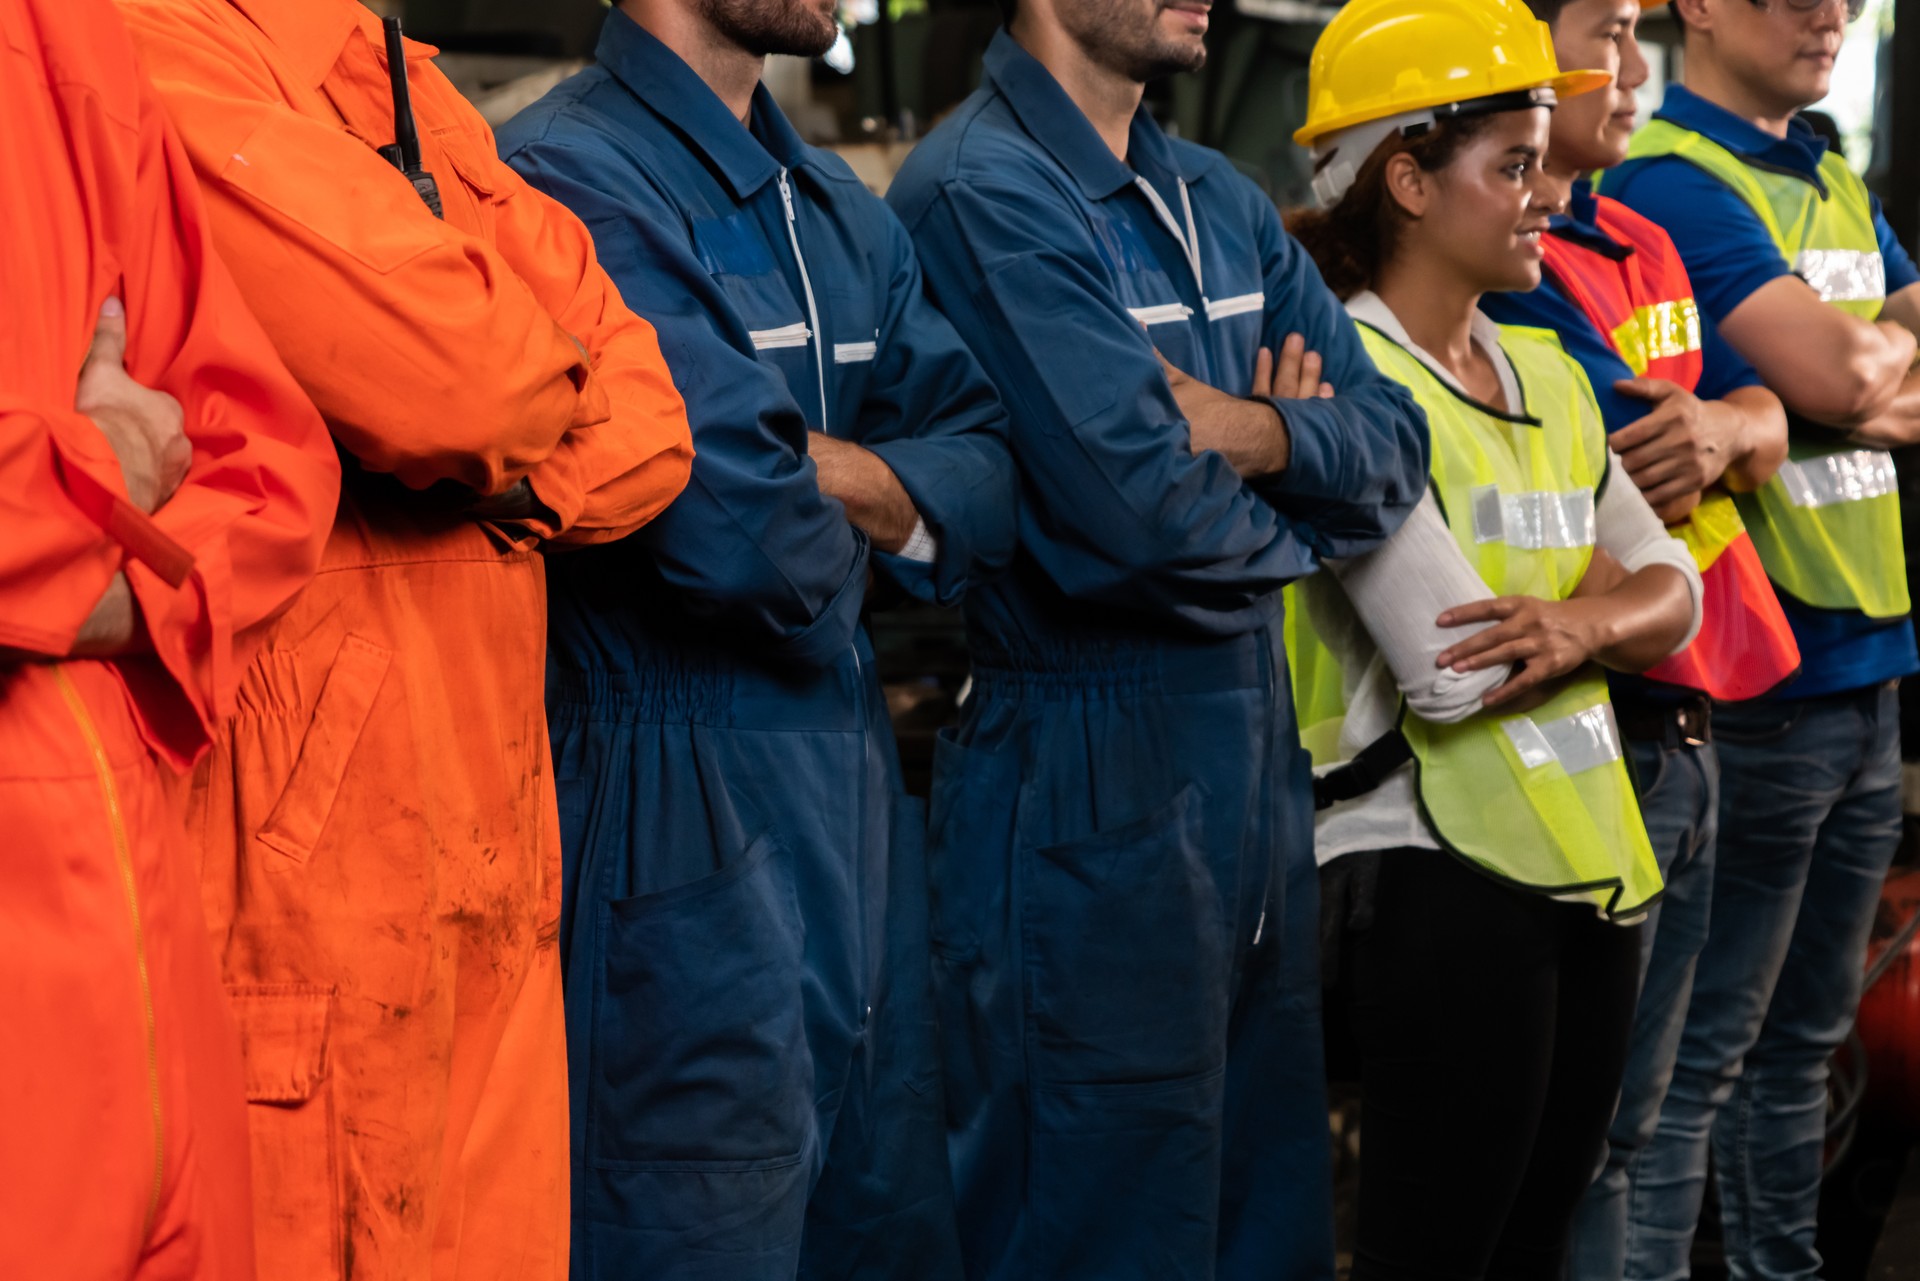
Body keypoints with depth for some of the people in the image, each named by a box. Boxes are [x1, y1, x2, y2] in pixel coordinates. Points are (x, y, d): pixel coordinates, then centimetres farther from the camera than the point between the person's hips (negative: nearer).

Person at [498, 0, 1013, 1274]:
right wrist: (856, 525, -2)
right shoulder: (571, 179, -15)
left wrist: (810, 466, -12)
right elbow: (740, 525, -24)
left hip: (861, 788, 9)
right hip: (688, 822, -9)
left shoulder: (840, 209, 15)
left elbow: (988, 477, 7)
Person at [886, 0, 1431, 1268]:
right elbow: (1139, 506, -23)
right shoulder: (980, 194, -15)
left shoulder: (1223, 202, 13)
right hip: (1091, 785, -8)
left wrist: (1263, 435, -13)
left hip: (1259, 756, 8)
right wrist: (1289, 516, -3)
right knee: (1112, 1229, 1)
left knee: (1274, 1221, 15)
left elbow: (1393, 447, 7)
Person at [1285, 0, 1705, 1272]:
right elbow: (1451, 670, -19)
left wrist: (1586, 620, -14)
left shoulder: (1548, 377, 14)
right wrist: (1599, 591, -1)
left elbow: (1670, 594, 9)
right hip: (1443, 867, -8)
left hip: (1593, 862, 8)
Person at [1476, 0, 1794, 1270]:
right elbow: (1642, 487, -19)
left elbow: (1763, 422, 9)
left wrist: (1724, 429, -11)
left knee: (1625, 1114, 14)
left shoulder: (1644, 244, 16)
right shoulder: (1505, 267, -14)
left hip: (1683, 726, 9)